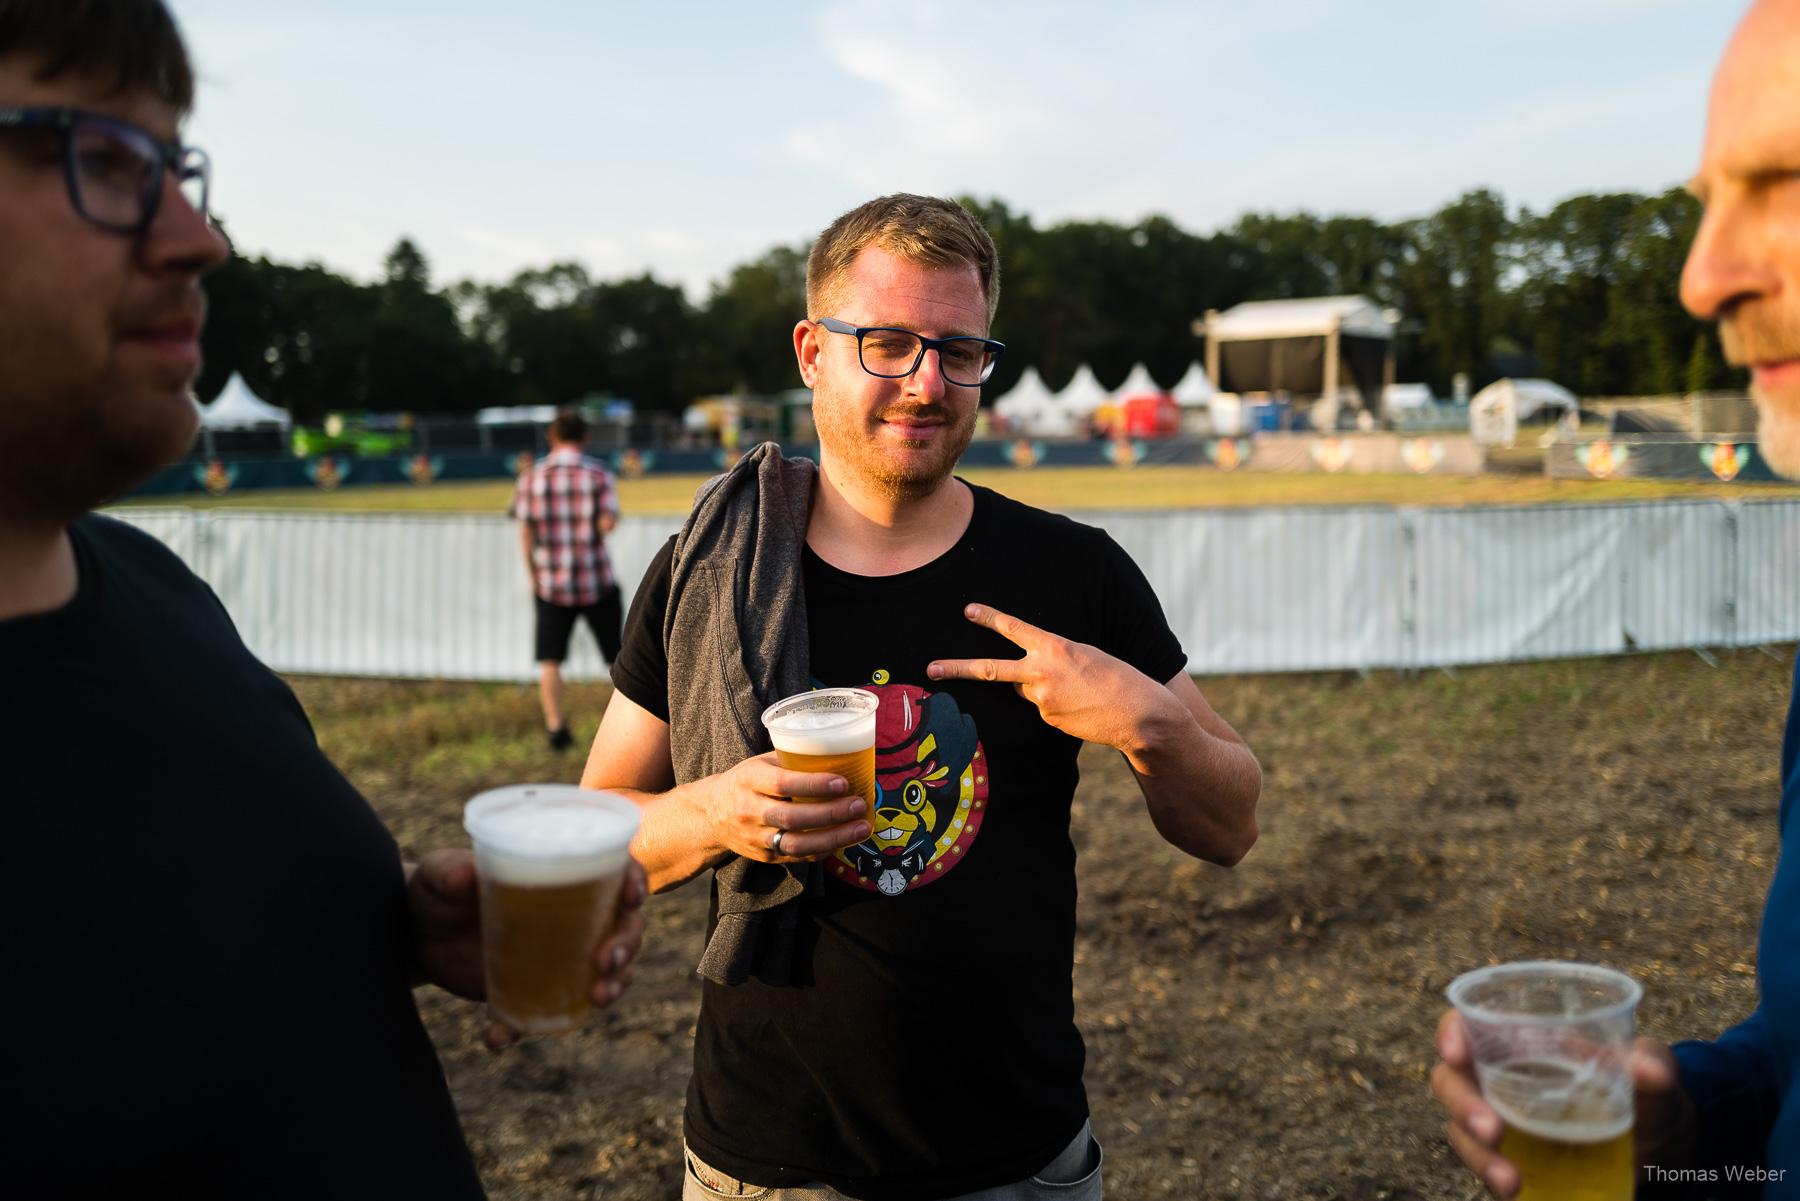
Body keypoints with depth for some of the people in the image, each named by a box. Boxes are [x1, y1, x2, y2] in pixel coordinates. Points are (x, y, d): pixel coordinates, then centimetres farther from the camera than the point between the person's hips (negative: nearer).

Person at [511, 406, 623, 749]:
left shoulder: (532, 477, 2)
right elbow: (608, 522, -15)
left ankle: (556, 728, 4)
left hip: (551, 582, 1)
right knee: (619, 656, 10)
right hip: (597, 580, -1)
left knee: (550, 660, 9)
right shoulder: (598, 473, -3)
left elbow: (525, 531, -1)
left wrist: (533, 576, 9)